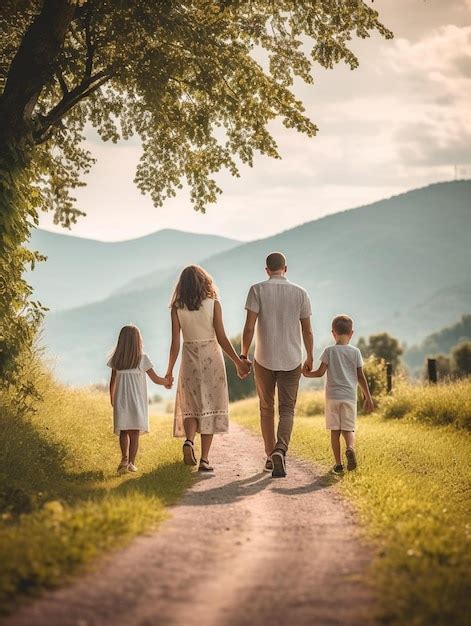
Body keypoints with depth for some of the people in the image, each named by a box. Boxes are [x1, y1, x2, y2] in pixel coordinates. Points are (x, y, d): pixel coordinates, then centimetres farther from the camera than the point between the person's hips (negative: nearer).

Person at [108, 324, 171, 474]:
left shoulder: (116, 359, 2)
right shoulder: (142, 358, -5)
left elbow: (112, 382, 8)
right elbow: (156, 379, -1)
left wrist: (112, 399, 23)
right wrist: (166, 381, 20)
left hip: (120, 400, 2)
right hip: (137, 401, -2)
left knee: (123, 432, 9)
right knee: (134, 432, 3)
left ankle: (124, 458, -10)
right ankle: (131, 462, -2)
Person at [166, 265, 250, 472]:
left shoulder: (177, 307, -3)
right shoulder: (213, 304, -6)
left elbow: (175, 343, -4)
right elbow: (222, 339, -8)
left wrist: (169, 370, 7)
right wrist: (238, 362, 1)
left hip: (189, 358, 1)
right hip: (211, 357, -1)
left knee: (191, 406, 14)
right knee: (210, 407, 5)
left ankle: (189, 440, -15)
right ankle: (204, 459, 1)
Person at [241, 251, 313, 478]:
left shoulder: (257, 290, -4)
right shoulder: (300, 293, 1)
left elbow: (249, 327, -10)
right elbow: (307, 330, 3)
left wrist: (243, 355, 1)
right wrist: (309, 357, 16)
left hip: (264, 359, 0)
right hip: (292, 360, 0)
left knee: (267, 408, 15)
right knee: (287, 410, 3)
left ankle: (270, 456, 20)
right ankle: (280, 451, -21)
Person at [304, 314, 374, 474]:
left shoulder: (329, 351, -1)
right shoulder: (355, 352, 3)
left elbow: (320, 372, -3)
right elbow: (361, 377, 4)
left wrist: (307, 374, 17)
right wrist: (368, 398, 9)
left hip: (332, 396, -1)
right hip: (350, 396, 1)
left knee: (335, 430, 4)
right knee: (348, 429, 7)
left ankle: (338, 464, 3)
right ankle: (350, 448, -24)